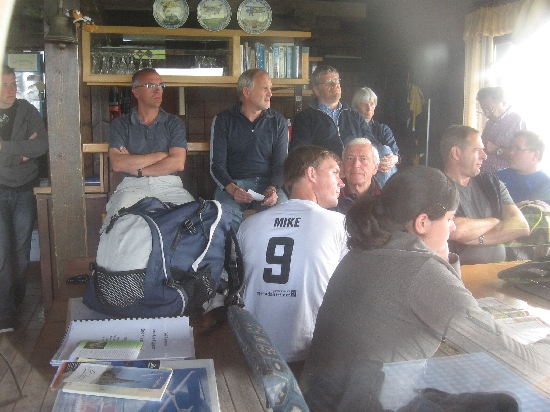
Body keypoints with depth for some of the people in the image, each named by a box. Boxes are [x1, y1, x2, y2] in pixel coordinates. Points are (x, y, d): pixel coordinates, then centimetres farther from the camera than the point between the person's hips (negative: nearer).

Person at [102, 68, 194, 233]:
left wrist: (136, 168, -4)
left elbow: (178, 163, -1)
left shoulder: (174, 123, 14)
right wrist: (160, 155, -2)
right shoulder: (121, 124, 11)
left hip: (169, 186, 1)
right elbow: (117, 164, -4)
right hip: (132, 186, -1)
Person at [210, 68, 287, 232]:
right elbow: (216, 164, 1)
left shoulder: (278, 122, 11)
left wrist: (273, 189, -15)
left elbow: (281, 163, 7)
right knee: (228, 214, -34)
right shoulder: (223, 120, 6)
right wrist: (232, 189, -18)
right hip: (232, 183, -1)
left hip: (267, 182, 2)